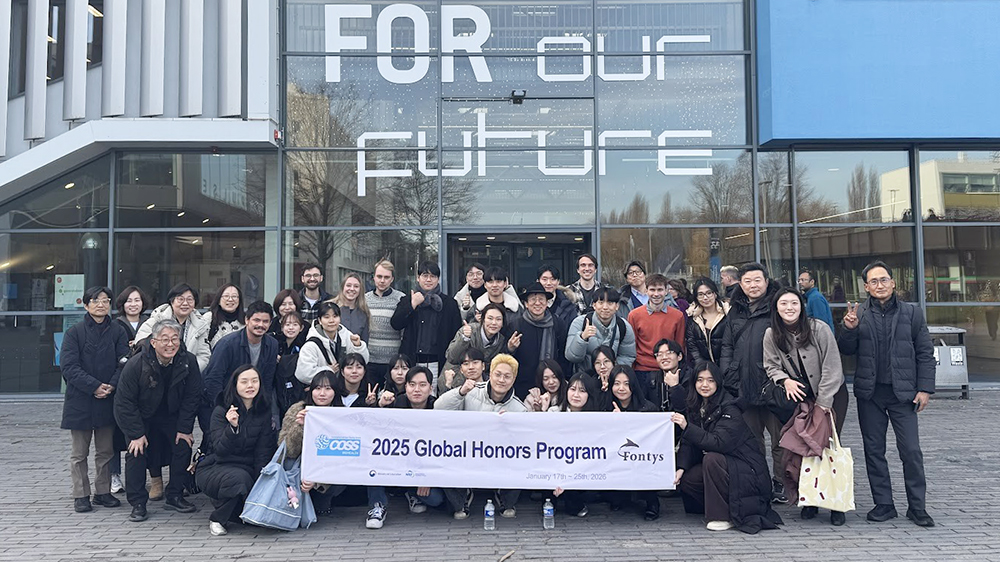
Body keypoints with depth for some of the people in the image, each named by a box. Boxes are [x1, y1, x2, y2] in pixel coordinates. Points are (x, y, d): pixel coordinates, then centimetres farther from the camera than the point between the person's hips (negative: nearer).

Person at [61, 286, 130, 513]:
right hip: (79, 400, -2)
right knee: (79, 452, 6)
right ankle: (81, 495, 16)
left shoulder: (118, 331, 4)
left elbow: (124, 363, -1)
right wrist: (94, 386, -18)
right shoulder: (75, 331, -2)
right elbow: (68, 366, -9)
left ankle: (103, 492, 22)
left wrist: (111, 386, -16)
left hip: (108, 400, 2)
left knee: (106, 450, 10)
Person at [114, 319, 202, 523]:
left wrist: (185, 428, -10)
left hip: (172, 415, 3)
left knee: (183, 447, -4)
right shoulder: (135, 364, -28)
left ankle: (175, 496, 10)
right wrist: (136, 433, -20)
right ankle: (137, 503, 0)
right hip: (139, 416, -2)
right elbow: (125, 402, -20)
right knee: (137, 452, -12)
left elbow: (192, 397, -10)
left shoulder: (188, 361, -21)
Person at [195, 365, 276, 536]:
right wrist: (232, 427, -35)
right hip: (215, 469, -4)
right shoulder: (221, 411, -10)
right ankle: (217, 519, -9)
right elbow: (220, 451, -19)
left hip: (248, 469, 4)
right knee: (238, 477, -36)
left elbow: (263, 452, -1)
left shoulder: (264, 412, 0)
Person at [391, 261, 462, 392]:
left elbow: (457, 334, 7)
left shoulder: (450, 304, 9)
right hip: (412, 362, 1)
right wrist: (413, 304, -9)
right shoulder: (407, 301, 12)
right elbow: (395, 324, -2)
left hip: (436, 363, -1)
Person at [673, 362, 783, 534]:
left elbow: (720, 443, -31)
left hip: (747, 471, -7)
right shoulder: (695, 407, 3)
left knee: (711, 459, -32)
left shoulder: (729, 408, -19)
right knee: (685, 480, -12)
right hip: (719, 467, 7)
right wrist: (681, 467, -13)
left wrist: (687, 427, -35)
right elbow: (688, 442, 2)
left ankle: (723, 516, -20)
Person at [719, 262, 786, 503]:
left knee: (779, 439, 3)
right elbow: (727, 347, 18)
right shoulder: (735, 312, 15)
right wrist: (728, 376, 6)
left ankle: (781, 485, 15)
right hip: (744, 388, 5)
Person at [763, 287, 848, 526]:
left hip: (831, 395, -2)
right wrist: (785, 380, -16)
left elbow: (832, 367, -12)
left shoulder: (819, 328, -14)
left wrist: (823, 403, -13)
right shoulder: (772, 335, -4)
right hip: (800, 396, 3)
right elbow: (771, 366, 5)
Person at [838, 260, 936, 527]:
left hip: (903, 392, -2)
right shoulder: (858, 313, 3)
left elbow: (925, 353, 3)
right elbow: (846, 350, 4)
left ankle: (917, 507, 12)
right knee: (874, 450, 8)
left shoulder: (911, 312, 2)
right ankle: (883, 504, 19)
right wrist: (849, 329, -15)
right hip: (870, 394, 2)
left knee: (911, 450, -2)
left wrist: (924, 388, -3)